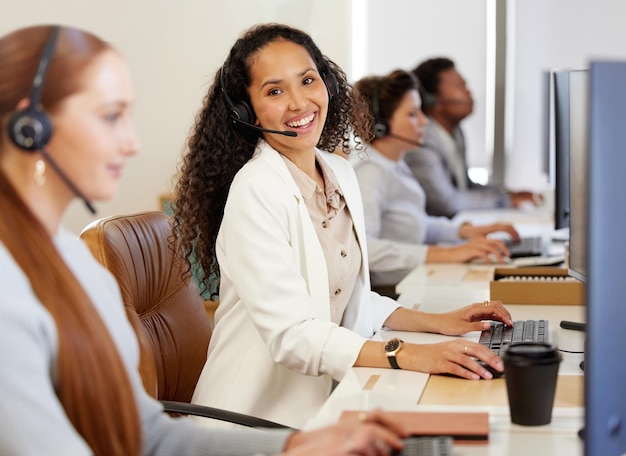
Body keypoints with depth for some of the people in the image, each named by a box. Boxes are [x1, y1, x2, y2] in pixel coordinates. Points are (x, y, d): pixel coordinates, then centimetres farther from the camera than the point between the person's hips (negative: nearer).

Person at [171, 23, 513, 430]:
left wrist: (438, 322, 5)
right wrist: (409, 356, -30)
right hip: (260, 416, -7)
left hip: (326, 401, 7)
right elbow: (290, 334, -24)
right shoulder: (255, 191, -17)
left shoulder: (341, 174, 8)